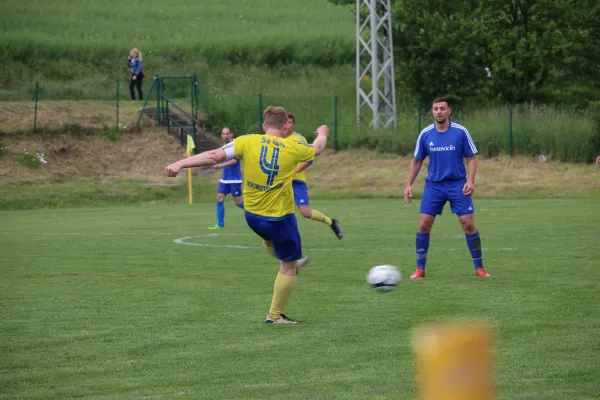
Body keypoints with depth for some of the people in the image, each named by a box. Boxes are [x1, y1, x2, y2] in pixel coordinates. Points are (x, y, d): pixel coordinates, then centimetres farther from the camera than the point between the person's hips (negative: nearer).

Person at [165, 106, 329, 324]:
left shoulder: (247, 142, -10)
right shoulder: (293, 148, -9)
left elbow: (215, 155, -19)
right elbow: (317, 148, 13)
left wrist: (180, 164, -20)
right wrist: (322, 134, 37)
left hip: (252, 215, 4)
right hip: (280, 218, -4)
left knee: (270, 238, 37)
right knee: (288, 266, 12)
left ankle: (293, 263, 60)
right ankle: (275, 315, 17)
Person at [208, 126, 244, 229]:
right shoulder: (225, 146, 10)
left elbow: (234, 160, -26)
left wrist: (221, 165, -35)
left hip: (235, 179, -7)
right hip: (225, 178, 7)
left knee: (238, 202, -4)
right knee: (219, 198, -2)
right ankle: (220, 224, 1)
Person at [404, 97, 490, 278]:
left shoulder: (460, 132, -6)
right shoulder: (425, 134, 0)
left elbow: (471, 158, -1)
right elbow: (417, 161, 10)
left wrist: (471, 180, -14)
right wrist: (409, 185, 4)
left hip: (458, 184, -2)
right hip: (434, 185, 2)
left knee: (468, 224, -7)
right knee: (424, 224, -6)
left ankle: (479, 267, 5)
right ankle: (420, 269, 5)